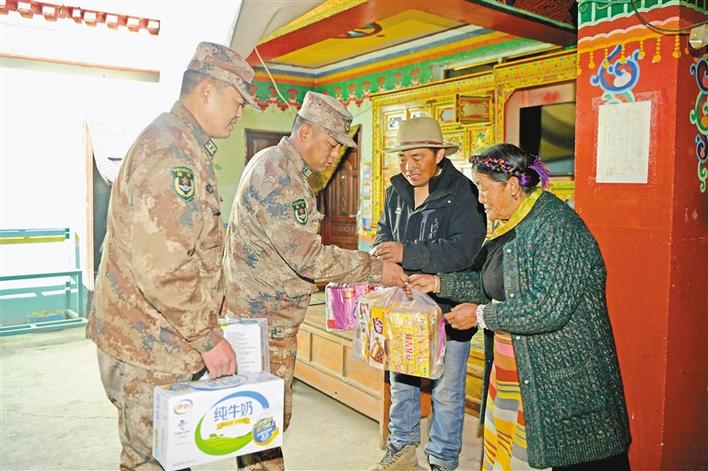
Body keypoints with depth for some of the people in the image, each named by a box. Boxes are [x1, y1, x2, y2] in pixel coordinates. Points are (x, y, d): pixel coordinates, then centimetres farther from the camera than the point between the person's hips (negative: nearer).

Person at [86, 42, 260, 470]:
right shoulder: (171, 152, -21)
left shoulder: (184, 145, 14)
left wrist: (205, 321, 22)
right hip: (149, 346, -10)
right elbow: (160, 266, -28)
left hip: (165, 340, 10)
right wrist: (207, 338, -18)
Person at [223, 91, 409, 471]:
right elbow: (308, 257, -24)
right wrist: (376, 268, -18)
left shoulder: (278, 165, 14)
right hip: (263, 315, -10)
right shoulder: (278, 176, -21)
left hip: (274, 314, 10)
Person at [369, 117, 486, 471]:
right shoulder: (397, 189, 4)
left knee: (446, 390, 8)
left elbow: (462, 250, -25)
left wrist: (407, 253, -33)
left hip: (448, 307, -6)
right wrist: (383, 248, -8)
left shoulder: (463, 192, -16)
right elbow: (384, 230, 15)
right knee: (400, 379, 19)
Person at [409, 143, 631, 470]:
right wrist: (439, 283, 8)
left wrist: (480, 315, -17)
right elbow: (491, 284, 17)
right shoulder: (512, 226, 10)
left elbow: (548, 308, -26)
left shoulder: (556, 226, -19)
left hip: (561, 380, -9)